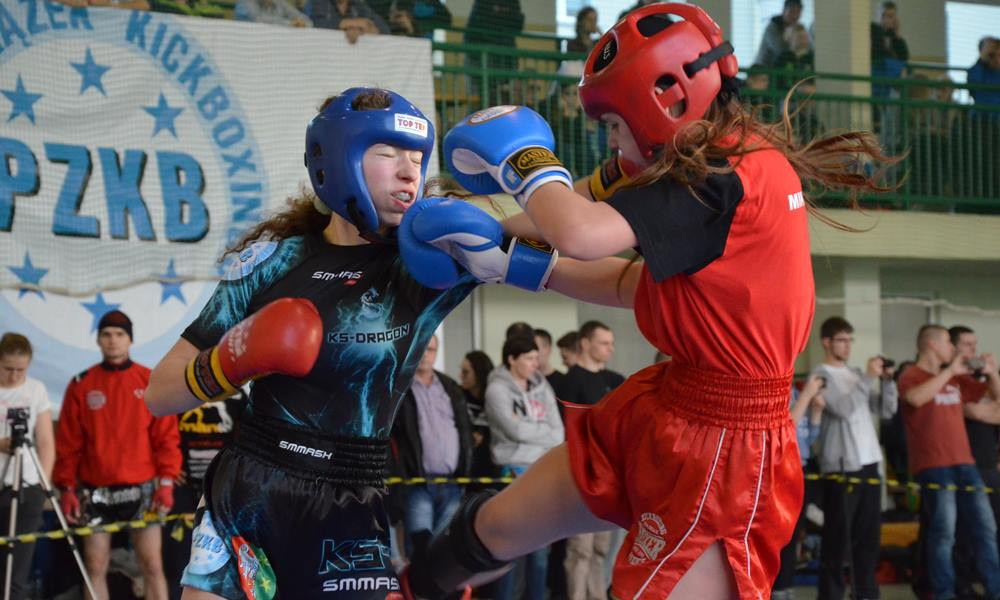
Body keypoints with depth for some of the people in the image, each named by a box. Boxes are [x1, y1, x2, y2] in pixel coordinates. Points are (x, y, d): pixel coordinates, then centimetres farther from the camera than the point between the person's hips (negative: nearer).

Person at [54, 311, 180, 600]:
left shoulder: (151, 382, 3)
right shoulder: (81, 385, 4)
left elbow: (167, 436, 1)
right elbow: (68, 443, 5)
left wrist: (166, 482, -6)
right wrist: (66, 487, -1)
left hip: (141, 490, -1)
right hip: (95, 493, 1)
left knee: (152, 566, -3)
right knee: (95, 568, 3)